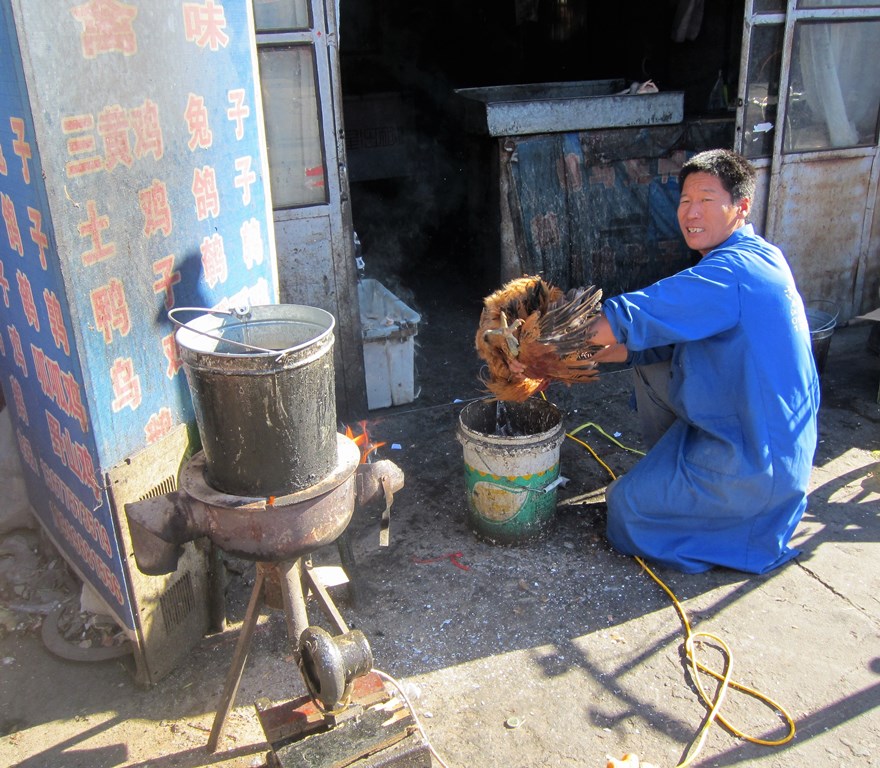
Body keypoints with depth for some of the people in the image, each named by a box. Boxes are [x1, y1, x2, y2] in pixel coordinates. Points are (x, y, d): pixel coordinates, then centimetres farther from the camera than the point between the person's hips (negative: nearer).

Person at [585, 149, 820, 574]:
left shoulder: (732, 273, -25)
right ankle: (671, 476, 25)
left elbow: (620, 322, -28)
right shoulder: (758, 256, 6)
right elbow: (662, 339, 7)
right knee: (648, 368, 14)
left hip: (758, 463, -9)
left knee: (624, 507, 0)